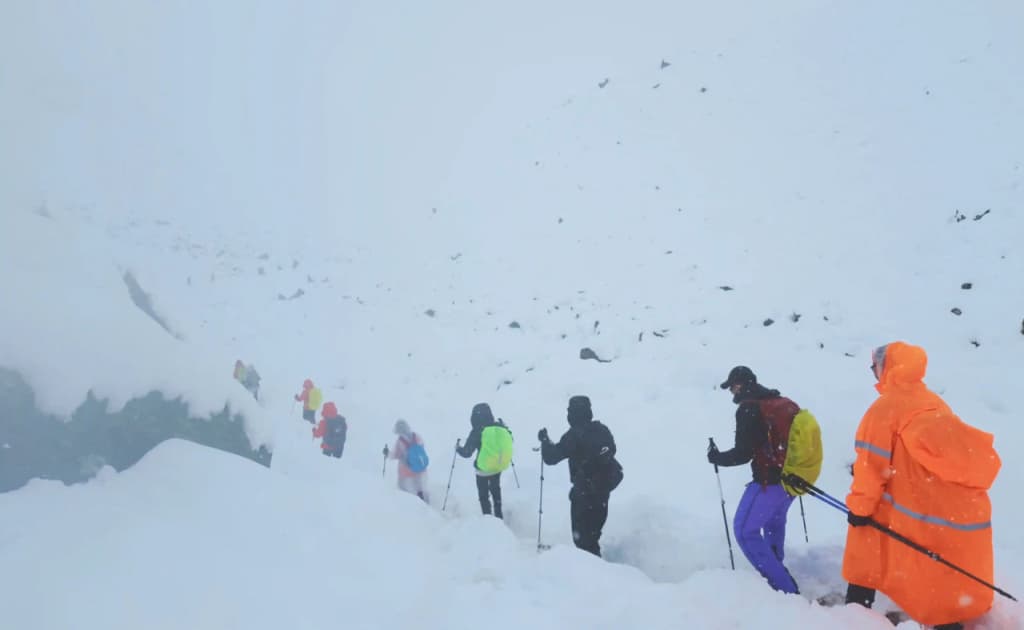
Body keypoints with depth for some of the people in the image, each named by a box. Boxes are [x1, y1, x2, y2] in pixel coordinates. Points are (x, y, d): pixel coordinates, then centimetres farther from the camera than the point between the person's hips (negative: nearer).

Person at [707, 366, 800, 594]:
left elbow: (743, 453, -18)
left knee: (745, 530, -2)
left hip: (769, 482, -8)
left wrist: (716, 457, -1)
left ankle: (783, 587, -6)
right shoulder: (786, 404, 7)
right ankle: (775, 567, 46)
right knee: (774, 521, 31)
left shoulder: (749, 409, -15)